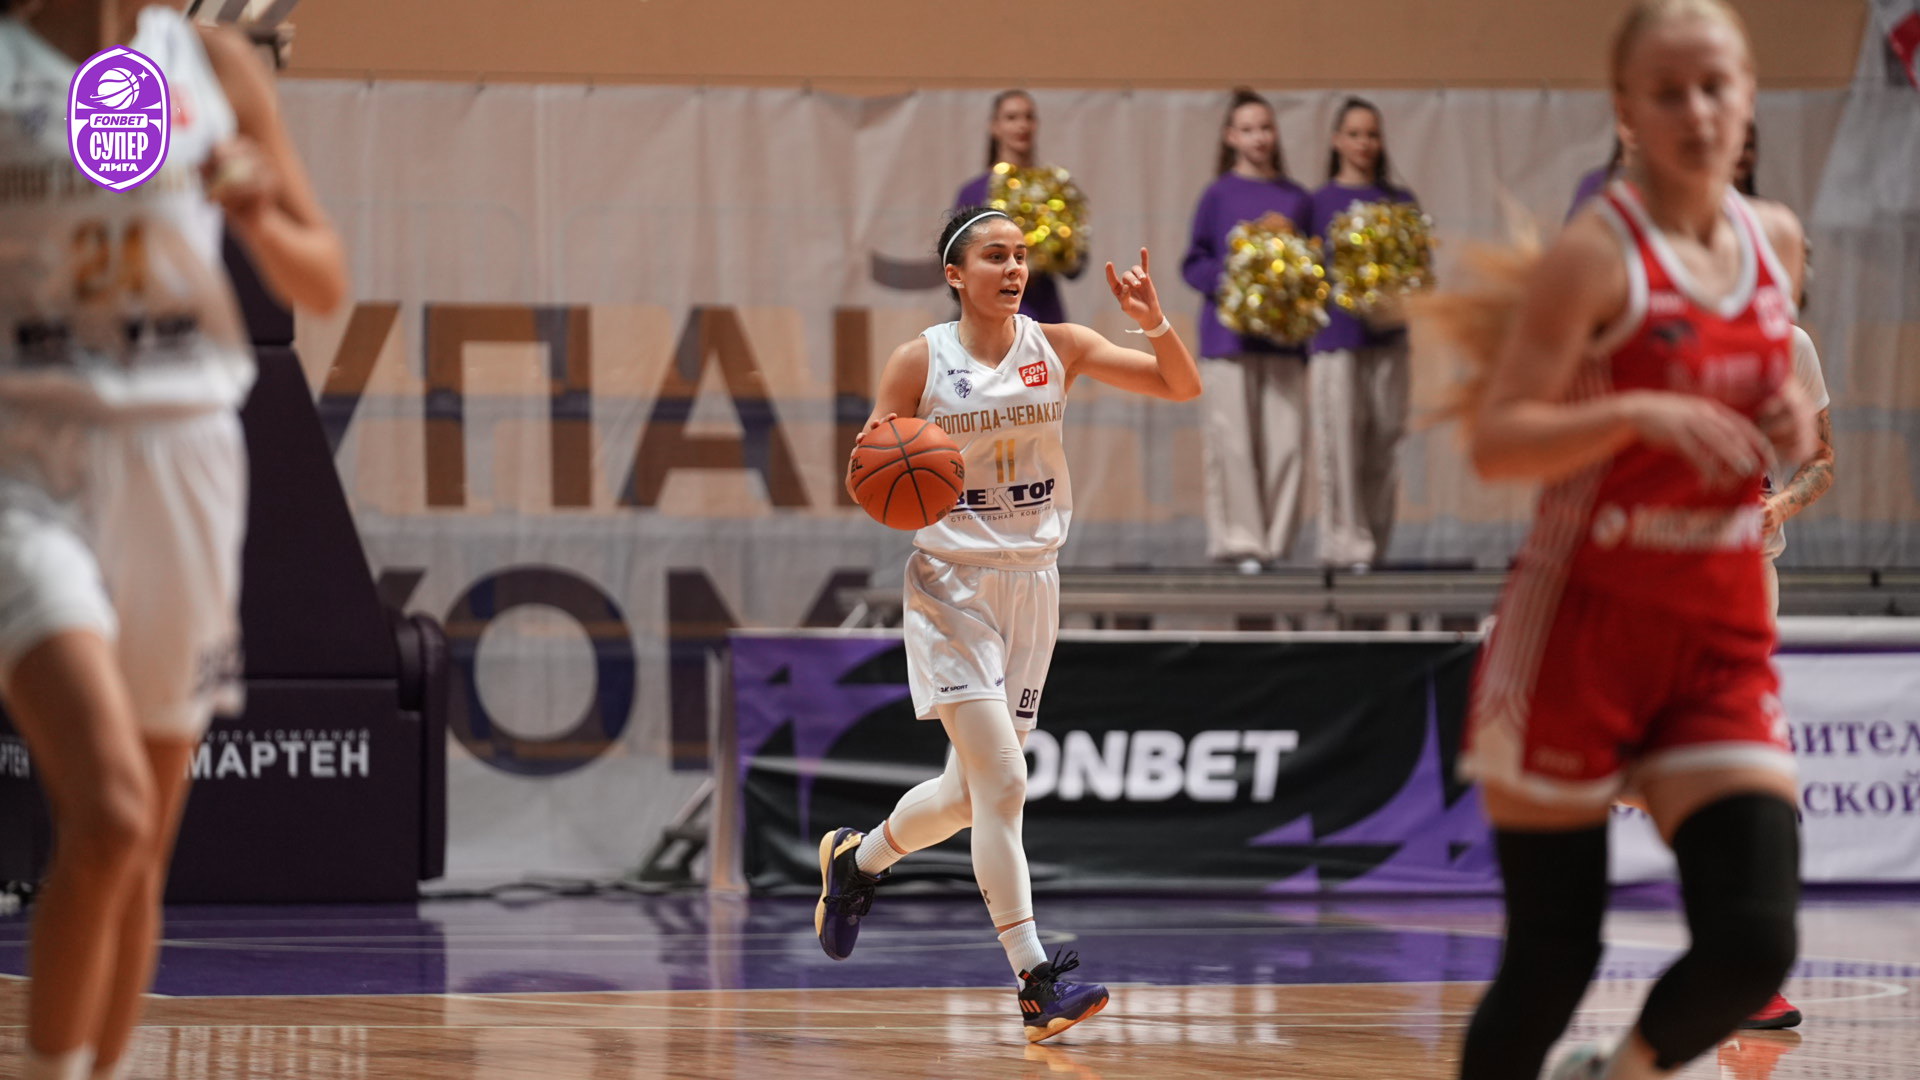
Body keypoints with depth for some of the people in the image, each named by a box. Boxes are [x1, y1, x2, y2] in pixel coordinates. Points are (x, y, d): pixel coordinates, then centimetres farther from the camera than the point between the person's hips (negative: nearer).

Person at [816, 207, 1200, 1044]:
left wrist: (1157, 326, -18)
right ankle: (1036, 982, -18)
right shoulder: (918, 363, -6)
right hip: (951, 587, -5)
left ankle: (856, 860, 42)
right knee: (1003, 784, -17)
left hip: (1032, 582, 5)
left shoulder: (1057, 348, 2)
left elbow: (1183, 387, 0)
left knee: (972, 793, 13)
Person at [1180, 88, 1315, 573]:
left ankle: (1276, 541, 2)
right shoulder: (1219, 195, 5)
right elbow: (1195, 264, 3)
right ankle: (1239, 540, -1)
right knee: (1232, 442, -6)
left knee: (1285, 441, -3)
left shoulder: (1298, 199, 13)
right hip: (1229, 331, -2)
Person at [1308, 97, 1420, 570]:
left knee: (1384, 444, 1)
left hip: (1387, 339, 2)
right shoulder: (1319, 203, 6)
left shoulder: (1400, 202, 12)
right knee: (1339, 445, -7)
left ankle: (1376, 543, 7)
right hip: (1335, 338, -2)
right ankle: (1345, 543, -4)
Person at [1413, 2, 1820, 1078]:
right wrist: (1638, 413, -31)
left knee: (1755, 945, -9)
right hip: (1584, 625, -5)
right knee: (1553, 959, -2)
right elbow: (1497, 441, -16)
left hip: (1723, 637, 5)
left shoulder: (1778, 242, 8)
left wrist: (1794, 425, 2)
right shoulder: (1599, 253, -11)